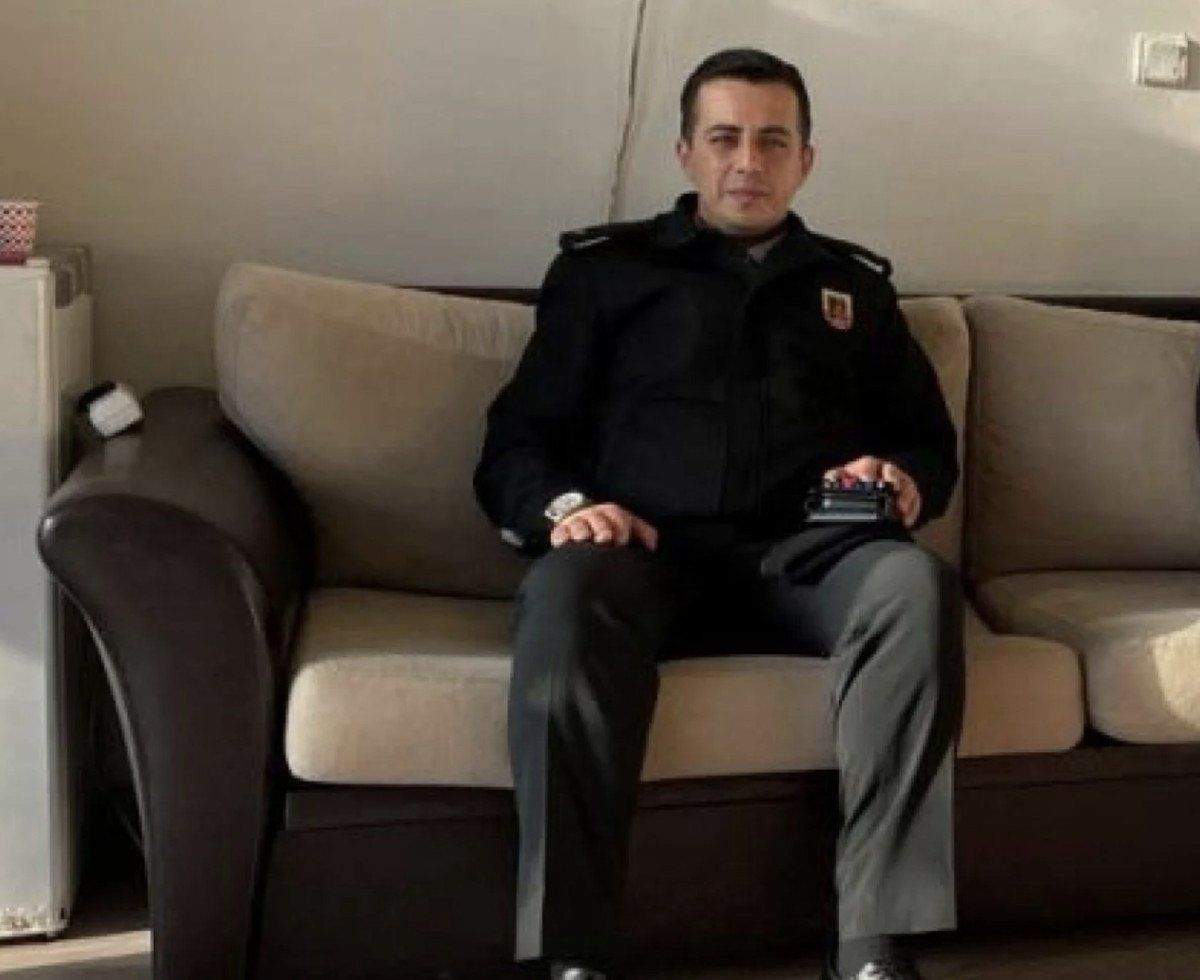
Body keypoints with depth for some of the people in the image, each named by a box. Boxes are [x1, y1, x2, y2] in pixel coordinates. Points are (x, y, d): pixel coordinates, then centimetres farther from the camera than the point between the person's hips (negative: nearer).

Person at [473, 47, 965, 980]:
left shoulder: (855, 283, 26)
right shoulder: (604, 267, 18)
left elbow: (931, 442, 24)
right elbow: (516, 440, 11)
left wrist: (905, 480, -2)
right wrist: (562, 505, -12)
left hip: (809, 547, 2)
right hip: (652, 542, -1)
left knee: (915, 580, -33)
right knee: (567, 588, -37)